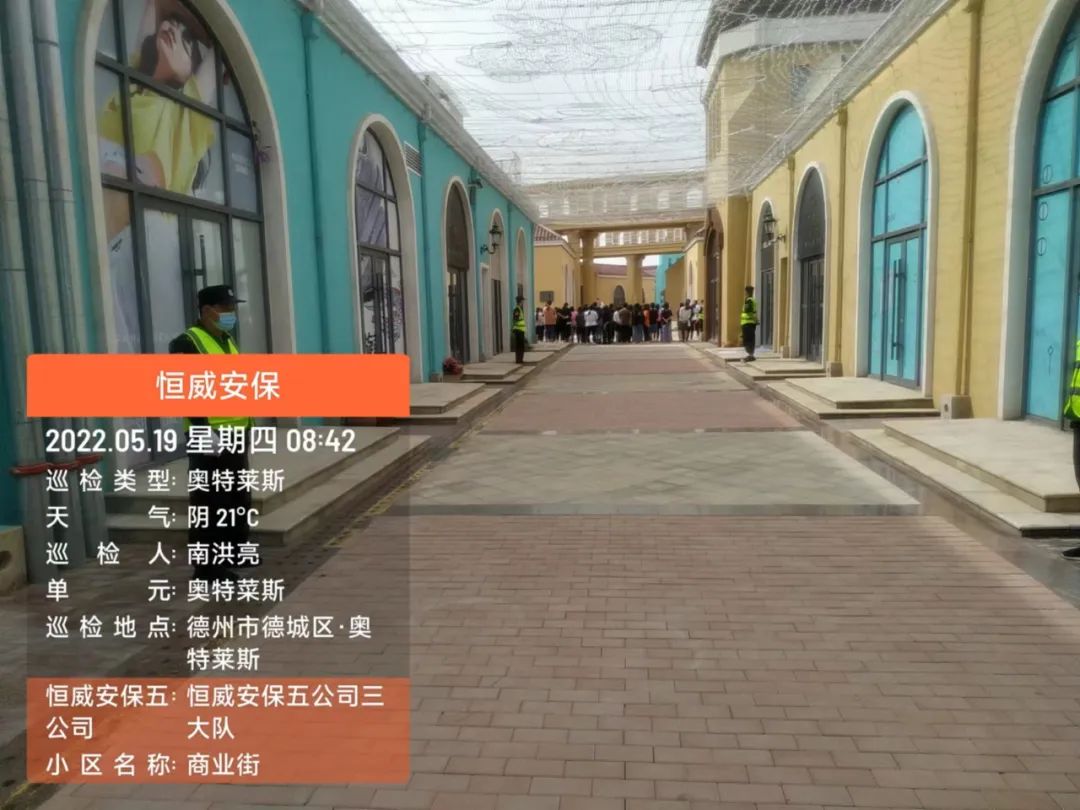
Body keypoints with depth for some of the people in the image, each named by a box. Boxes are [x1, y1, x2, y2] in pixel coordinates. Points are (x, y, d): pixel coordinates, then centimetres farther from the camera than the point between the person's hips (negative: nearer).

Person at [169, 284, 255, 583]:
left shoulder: (227, 340, 16)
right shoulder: (187, 344, -12)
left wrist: (246, 426, 19)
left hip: (235, 435, 9)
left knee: (238, 497, 18)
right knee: (209, 503, -4)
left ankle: (234, 550, 32)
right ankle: (207, 565, 3)